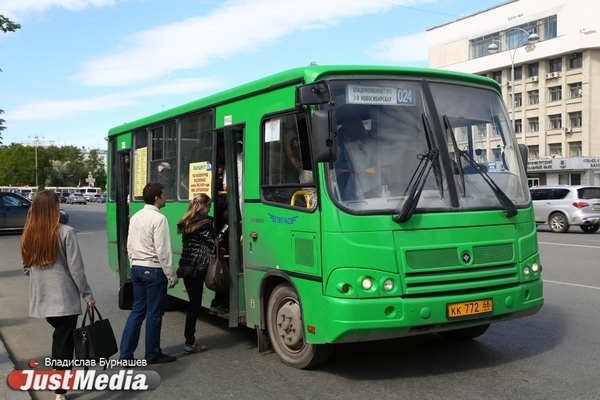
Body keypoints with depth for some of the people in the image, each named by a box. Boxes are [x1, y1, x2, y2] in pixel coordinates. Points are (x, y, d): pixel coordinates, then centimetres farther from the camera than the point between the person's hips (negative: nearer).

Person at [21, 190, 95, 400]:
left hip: (42, 298, 6)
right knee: (65, 341, 3)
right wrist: (87, 295, -2)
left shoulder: (28, 235, 2)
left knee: (59, 337, 24)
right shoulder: (65, 233, -14)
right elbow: (76, 268, -12)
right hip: (64, 298, -6)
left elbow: (27, 267, 12)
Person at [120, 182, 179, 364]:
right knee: (154, 313, 3)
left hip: (137, 268, 8)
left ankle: (126, 353, 11)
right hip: (153, 270, -8)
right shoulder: (159, 219, -16)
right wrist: (171, 275, -11)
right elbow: (162, 250, -18)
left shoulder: (135, 217, 9)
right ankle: (153, 354, 13)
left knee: (138, 310, 12)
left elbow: (130, 245, 14)